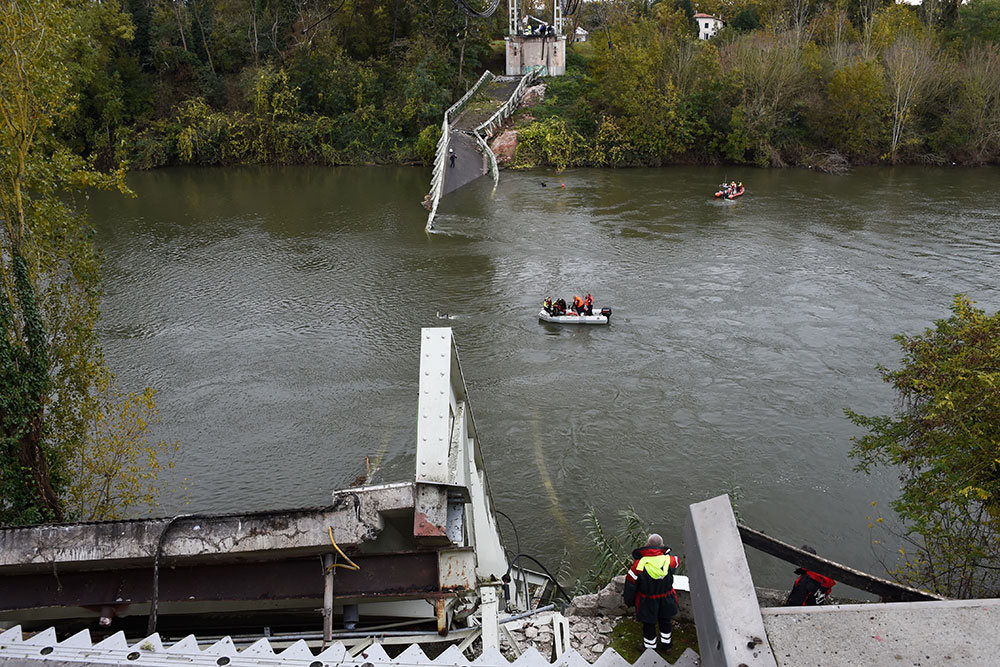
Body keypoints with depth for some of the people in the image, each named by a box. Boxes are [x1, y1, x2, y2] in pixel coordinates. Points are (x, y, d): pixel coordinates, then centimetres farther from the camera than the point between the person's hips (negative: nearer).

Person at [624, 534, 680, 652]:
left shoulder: (639, 564, -25)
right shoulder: (669, 560, -21)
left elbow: (630, 583, -15)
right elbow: (677, 561, 6)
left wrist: (628, 601, 0)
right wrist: (665, 550, 9)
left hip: (647, 602, -2)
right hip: (665, 601, 2)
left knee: (649, 624, 19)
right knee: (665, 621, 27)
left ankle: (650, 647, 36)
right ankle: (666, 643, 46)